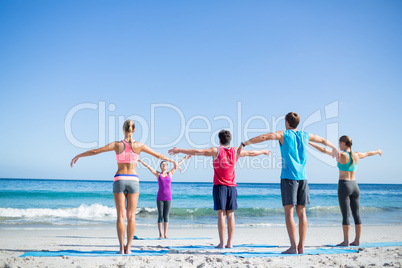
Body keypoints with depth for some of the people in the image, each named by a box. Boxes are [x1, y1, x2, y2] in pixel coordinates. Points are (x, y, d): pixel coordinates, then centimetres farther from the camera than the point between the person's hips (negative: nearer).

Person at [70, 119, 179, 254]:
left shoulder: (117, 145, -3)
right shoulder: (139, 145, -1)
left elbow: (95, 151, -1)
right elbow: (158, 155, 6)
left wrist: (77, 156, 12)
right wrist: (173, 161, 21)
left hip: (119, 180, 0)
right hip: (133, 180, 0)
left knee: (121, 215, 1)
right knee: (131, 216, 5)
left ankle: (122, 248, -2)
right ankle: (128, 247, 3)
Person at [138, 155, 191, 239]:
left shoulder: (170, 173, 10)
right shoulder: (158, 174, 7)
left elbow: (177, 165, 17)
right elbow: (148, 166, 5)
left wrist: (184, 158, 26)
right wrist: (140, 160, 3)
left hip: (168, 198, 1)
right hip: (159, 198, -1)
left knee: (166, 216, 3)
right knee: (160, 216, -1)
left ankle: (165, 234, 7)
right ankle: (160, 234, 3)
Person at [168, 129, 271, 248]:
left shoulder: (216, 151, -4)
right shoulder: (236, 151, 7)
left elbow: (198, 152, -9)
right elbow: (251, 153, 22)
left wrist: (180, 150, -5)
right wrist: (263, 151, 41)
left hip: (219, 186, -3)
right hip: (232, 186, 3)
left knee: (221, 214, -5)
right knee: (230, 215, 4)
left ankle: (222, 243, -8)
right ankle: (230, 242, 4)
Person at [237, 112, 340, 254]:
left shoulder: (283, 134, 0)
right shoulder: (305, 135, 15)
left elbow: (264, 137, -13)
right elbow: (323, 140, 32)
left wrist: (244, 144, -12)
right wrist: (334, 148, 50)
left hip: (288, 177, -5)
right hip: (302, 177, 5)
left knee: (289, 212, -5)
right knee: (301, 212, 7)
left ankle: (293, 247, -9)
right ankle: (301, 247, 8)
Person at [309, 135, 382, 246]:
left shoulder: (342, 155, -10)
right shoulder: (356, 155, 8)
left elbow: (324, 150, -17)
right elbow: (368, 153, 28)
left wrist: (309, 143, -15)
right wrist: (378, 151, 49)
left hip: (344, 185, -6)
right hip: (355, 186, 6)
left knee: (346, 215, -5)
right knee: (356, 214, 7)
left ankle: (346, 241, -4)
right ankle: (357, 240, 12)